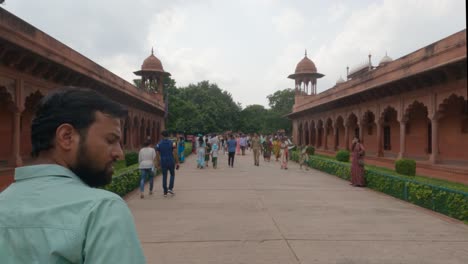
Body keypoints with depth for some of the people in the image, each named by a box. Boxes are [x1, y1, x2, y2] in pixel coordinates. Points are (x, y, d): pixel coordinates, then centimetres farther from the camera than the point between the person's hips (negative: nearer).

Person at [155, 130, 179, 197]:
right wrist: (177, 163, -2)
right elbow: (175, 154, -8)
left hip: (163, 162, 1)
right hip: (171, 162, -1)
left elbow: (158, 156, 1)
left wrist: (158, 165, 8)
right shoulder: (172, 143, -6)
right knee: (172, 175, 18)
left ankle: (165, 192, 11)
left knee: (164, 177, 9)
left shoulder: (159, 144, -1)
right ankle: (170, 188, 3)